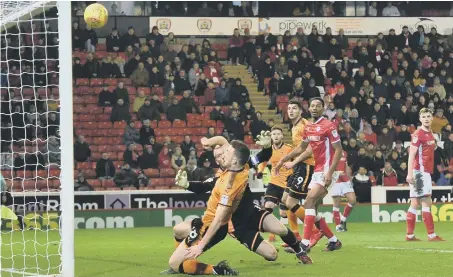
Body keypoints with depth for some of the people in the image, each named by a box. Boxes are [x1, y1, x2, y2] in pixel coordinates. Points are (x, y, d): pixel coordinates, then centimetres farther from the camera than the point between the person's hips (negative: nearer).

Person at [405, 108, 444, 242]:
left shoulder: (430, 134, 16)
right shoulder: (418, 134, -11)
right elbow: (411, 154, -16)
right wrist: (410, 173, -23)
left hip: (426, 172, 9)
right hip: (420, 171, -9)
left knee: (415, 204, 8)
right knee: (426, 203, -9)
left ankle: (409, 235, 11)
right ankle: (431, 235, -10)